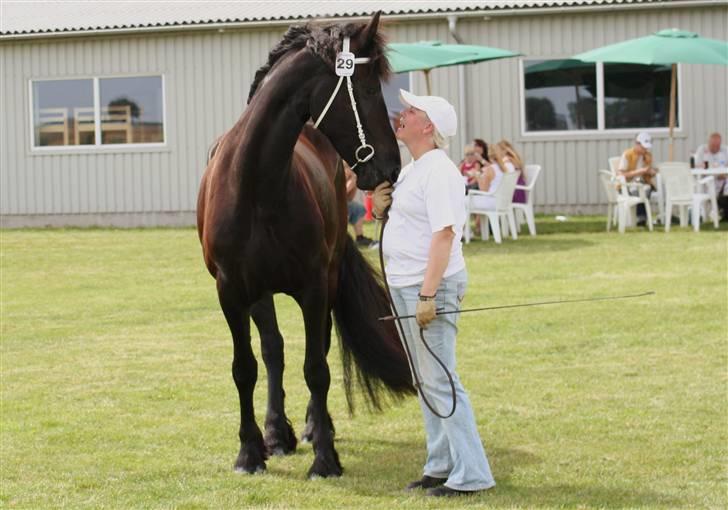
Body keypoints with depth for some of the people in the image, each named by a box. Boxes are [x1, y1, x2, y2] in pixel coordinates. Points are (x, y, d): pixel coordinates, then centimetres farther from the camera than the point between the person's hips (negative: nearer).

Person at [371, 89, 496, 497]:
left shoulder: (438, 171, -16)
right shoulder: (413, 170, 14)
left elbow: (444, 234, -23)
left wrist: (428, 295, -28)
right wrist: (381, 208, 3)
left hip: (430, 287, -10)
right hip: (405, 286, 10)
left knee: (440, 381, -8)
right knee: (425, 381, 15)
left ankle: (470, 475, -3)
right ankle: (442, 466, 24)